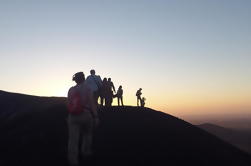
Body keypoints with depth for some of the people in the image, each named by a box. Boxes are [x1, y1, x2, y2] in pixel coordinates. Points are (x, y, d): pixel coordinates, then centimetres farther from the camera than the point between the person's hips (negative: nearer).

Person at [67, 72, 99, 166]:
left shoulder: (71, 90, 4)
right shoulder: (87, 89, -7)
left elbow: (68, 103, 8)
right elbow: (92, 103, -10)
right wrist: (96, 116, -6)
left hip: (72, 116, 2)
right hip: (85, 115, -2)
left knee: (73, 138, 2)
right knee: (87, 133, 23)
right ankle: (85, 151, 29)